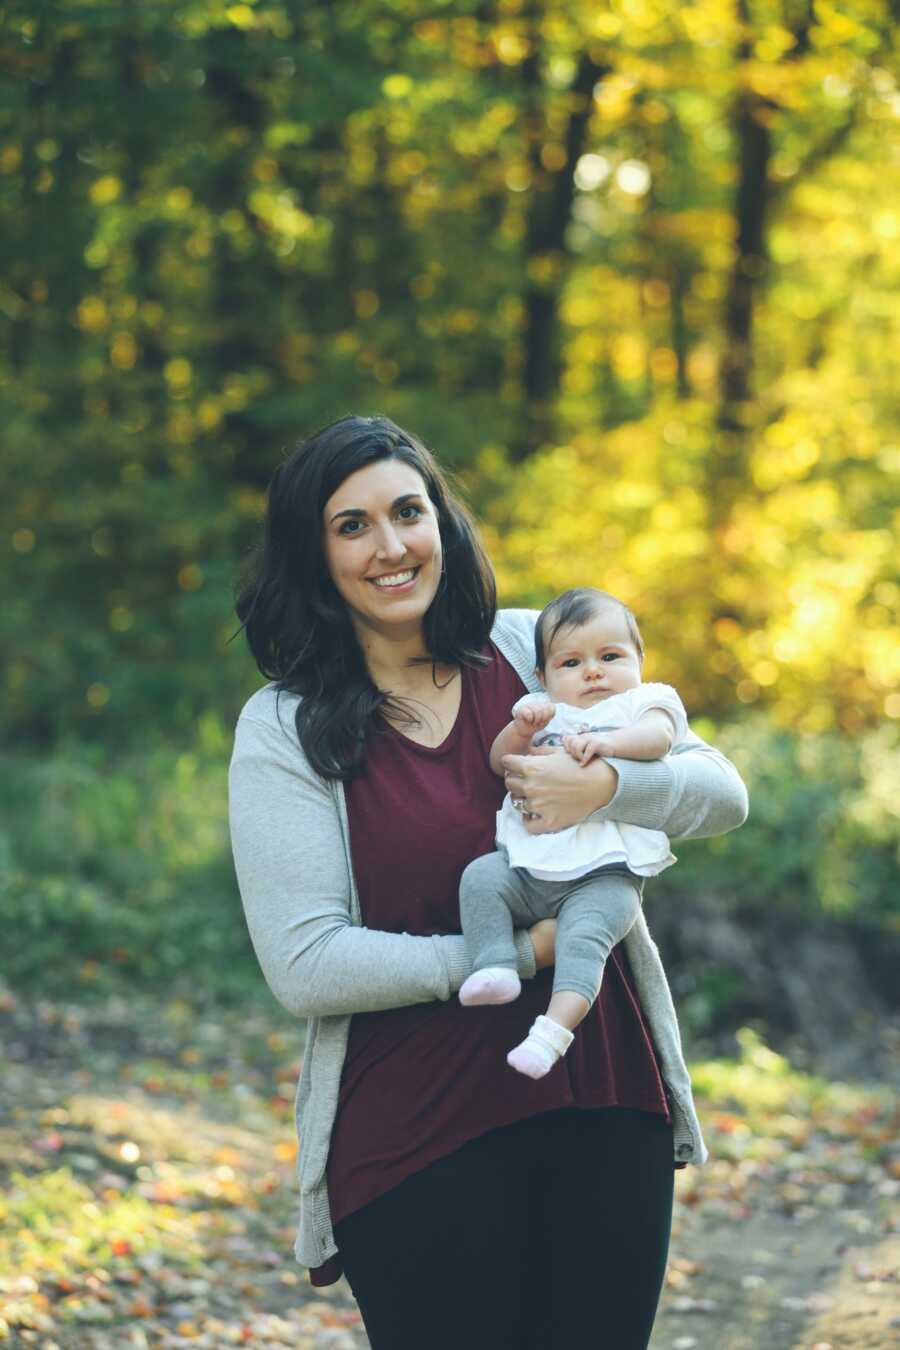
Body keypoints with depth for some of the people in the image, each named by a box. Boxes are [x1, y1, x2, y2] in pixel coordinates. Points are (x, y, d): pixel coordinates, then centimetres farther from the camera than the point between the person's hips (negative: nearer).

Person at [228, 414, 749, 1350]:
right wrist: (521, 956, -16)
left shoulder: (531, 649, 6)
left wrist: (607, 786, -16)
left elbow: (721, 793, 5)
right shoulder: (284, 730, -4)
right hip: (419, 1141, -3)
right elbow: (305, 966, -12)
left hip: (607, 1104, 3)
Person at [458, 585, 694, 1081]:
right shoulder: (543, 711, 24)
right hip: (528, 867, 5)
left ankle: (553, 1030, -40)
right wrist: (522, 726, -6)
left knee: (583, 933, -28)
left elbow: (657, 737, -10)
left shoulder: (644, 701, 13)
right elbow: (500, 763, 13)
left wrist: (604, 741, -27)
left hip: (606, 874, -5)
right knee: (480, 876, -20)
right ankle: (494, 966, -25)